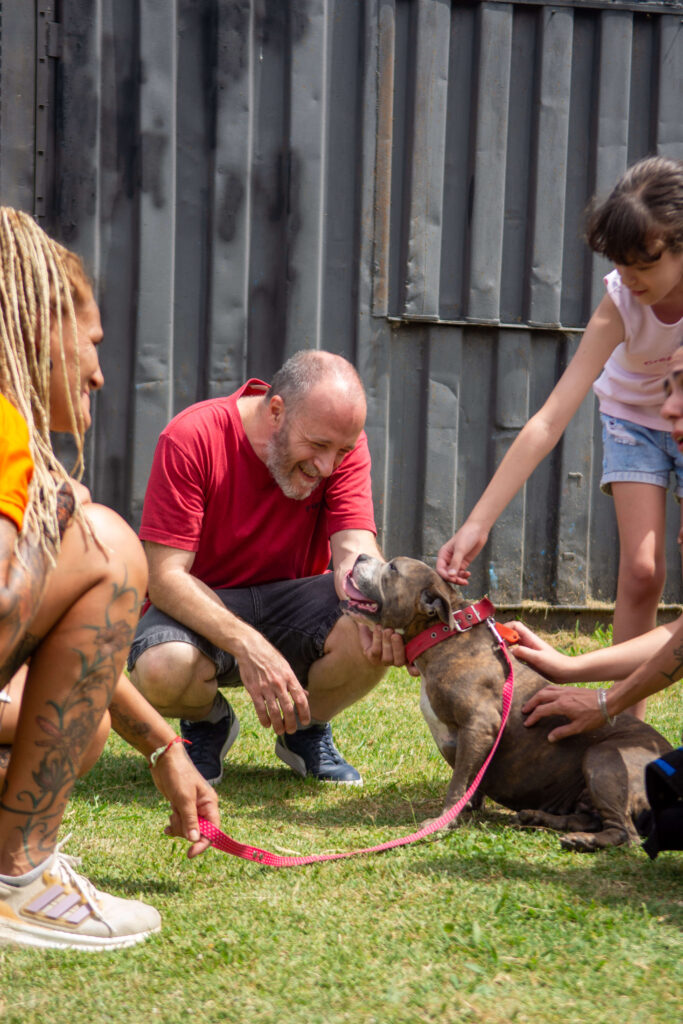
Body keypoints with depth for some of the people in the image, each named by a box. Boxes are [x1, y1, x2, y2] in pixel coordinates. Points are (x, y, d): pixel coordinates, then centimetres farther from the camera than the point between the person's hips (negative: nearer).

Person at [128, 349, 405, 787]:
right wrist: (248, 645, -39)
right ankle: (207, 721, 3)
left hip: (293, 603, 3)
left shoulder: (344, 442, -9)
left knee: (376, 638, -30)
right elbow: (165, 576, -24)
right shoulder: (192, 438, -21)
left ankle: (307, 728, 5)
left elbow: (355, 548, -19)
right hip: (201, 608, -3)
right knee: (161, 669, -38)